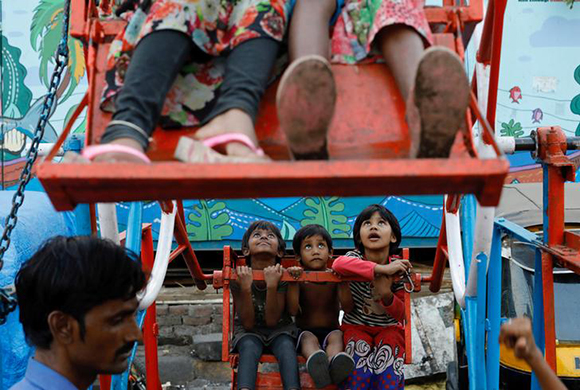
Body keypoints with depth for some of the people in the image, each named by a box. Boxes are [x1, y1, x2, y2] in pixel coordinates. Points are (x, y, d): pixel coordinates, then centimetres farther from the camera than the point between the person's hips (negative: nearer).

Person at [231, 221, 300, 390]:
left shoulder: (282, 276, -12)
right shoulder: (239, 277, -12)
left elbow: (272, 320, -15)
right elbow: (248, 323, -14)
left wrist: (272, 286, -30)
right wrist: (245, 288, -29)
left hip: (279, 328, 1)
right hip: (249, 331, 0)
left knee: (286, 346, -32)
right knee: (249, 348, -33)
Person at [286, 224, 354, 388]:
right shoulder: (300, 279, 0)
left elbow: (347, 308, -10)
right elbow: (293, 311, -12)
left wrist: (343, 281, -24)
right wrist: (293, 282, -23)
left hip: (331, 330, 1)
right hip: (305, 331, -1)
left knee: (337, 336, -31)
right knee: (309, 338, -33)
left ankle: (334, 364, -67)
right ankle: (316, 364, -70)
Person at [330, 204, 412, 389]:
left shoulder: (398, 268, -7)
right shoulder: (355, 258, -11)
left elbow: (400, 314, -5)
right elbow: (338, 263, -39)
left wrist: (387, 294, -28)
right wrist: (381, 269, -45)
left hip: (389, 327, 1)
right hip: (356, 326, -1)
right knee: (360, 353, -28)